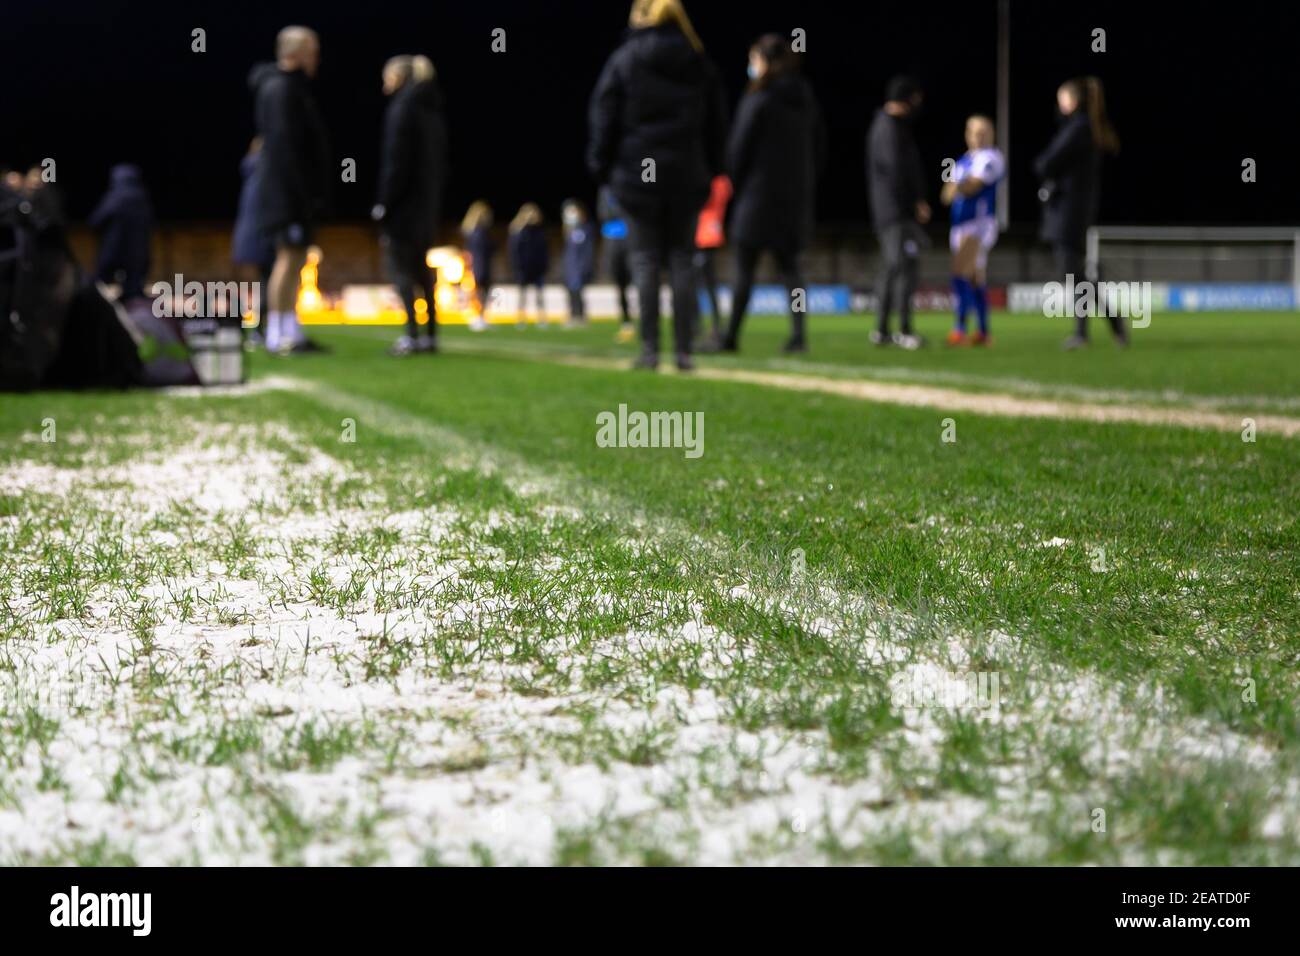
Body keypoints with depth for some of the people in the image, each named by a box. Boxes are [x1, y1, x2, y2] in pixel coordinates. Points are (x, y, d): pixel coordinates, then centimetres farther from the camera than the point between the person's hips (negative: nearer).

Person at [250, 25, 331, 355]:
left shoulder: (294, 87, 20)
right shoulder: (280, 88, -12)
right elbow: (284, 144, -20)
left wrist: (315, 192, 19)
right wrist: (304, 192, -22)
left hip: (298, 191, 10)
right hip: (288, 190, -10)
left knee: (295, 259, 10)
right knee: (290, 256, -11)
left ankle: (291, 333, 13)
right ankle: (279, 334, -10)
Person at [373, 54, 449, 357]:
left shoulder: (401, 108, -11)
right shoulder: (432, 110, 14)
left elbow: (396, 162, -16)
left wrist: (383, 204, -13)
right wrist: (434, 200, 17)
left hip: (404, 203, -8)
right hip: (428, 202, 8)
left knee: (399, 264, -5)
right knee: (420, 268, 13)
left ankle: (412, 335, -12)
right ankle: (430, 334, 12)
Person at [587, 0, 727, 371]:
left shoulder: (624, 60, -2)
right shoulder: (700, 65, 9)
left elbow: (604, 120, -2)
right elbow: (717, 125, 12)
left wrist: (600, 168, 5)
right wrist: (710, 171, 16)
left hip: (637, 176, -2)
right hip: (687, 178, 3)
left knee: (645, 259, 0)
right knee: (682, 260, 4)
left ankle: (649, 349, -5)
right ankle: (683, 351, 1)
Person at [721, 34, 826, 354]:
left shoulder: (758, 101, -11)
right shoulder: (806, 99, 9)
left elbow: (738, 149, -8)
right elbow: (819, 148, 13)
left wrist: (735, 184, 5)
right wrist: (806, 185, 17)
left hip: (759, 193, -6)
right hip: (796, 195, 6)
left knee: (745, 267, -1)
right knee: (789, 265, 10)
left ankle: (732, 335, 2)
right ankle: (798, 334, 1)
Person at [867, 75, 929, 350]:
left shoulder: (881, 124, 19)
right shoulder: (892, 128, -13)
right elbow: (898, 170, -21)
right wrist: (917, 202, -16)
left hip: (884, 211, 11)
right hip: (898, 210, -11)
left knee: (891, 268, 13)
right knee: (906, 265, -11)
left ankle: (881, 330, 15)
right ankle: (904, 331, -13)